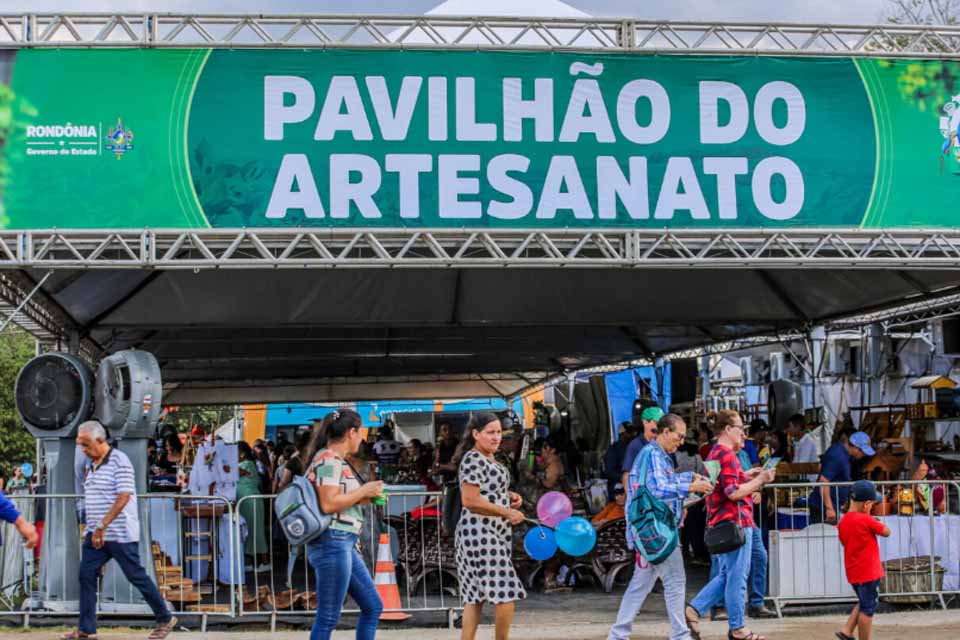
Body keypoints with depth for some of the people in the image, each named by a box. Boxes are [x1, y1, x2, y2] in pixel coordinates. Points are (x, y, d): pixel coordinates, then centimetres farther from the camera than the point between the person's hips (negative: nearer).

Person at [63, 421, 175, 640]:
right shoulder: (92, 466, 13)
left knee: (137, 577, 0)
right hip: (95, 534, 8)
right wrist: (94, 529, 19)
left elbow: (124, 497, -21)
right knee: (86, 576, -1)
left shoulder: (119, 461, -13)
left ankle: (165, 619, 14)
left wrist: (102, 526, -23)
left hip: (120, 534, -8)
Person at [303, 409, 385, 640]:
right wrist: (363, 491, -11)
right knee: (328, 618, -5)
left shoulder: (337, 460, 16)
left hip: (345, 545, 10)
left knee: (373, 607, 14)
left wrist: (366, 497, 10)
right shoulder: (329, 459, -12)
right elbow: (328, 504, -21)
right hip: (332, 543, -10)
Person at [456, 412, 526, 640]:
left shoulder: (489, 459, 15)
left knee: (476, 594, 10)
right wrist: (507, 512, -20)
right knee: (506, 594, -8)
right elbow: (470, 500, -22)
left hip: (494, 533, 10)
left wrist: (509, 496, 11)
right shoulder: (473, 460, -15)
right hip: (480, 534, -10)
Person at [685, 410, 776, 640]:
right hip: (735, 523, -10)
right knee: (737, 577, -1)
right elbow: (733, 493, -21)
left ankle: (694, 610, 9)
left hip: (720, 524, 10)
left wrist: (745, 476, 18)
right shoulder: (727, 455, -15)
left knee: (726, 576, 17)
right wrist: (760, 480, -13)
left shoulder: (715, 453, 17)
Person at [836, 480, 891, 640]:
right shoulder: (866, 520, -19)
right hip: (869, 572, -8)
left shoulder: (843, 522, 3)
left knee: (863, 604, 24)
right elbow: (887, 532, -7)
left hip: (853, 572, 8)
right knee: (868, 609, 3)